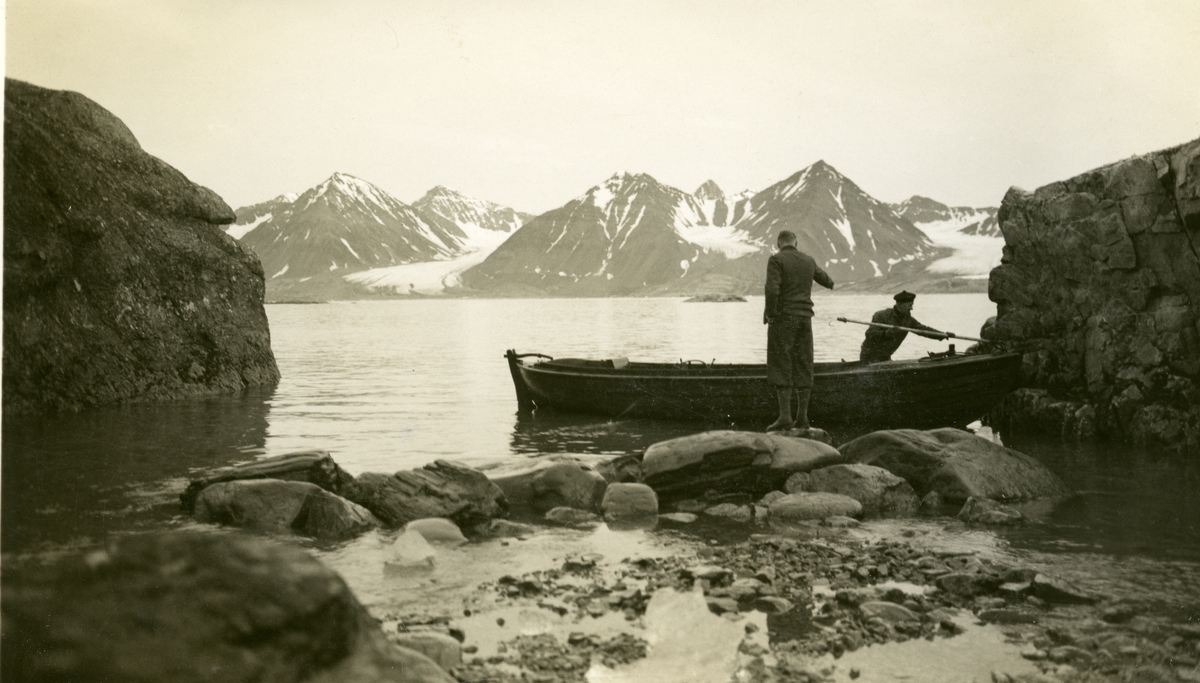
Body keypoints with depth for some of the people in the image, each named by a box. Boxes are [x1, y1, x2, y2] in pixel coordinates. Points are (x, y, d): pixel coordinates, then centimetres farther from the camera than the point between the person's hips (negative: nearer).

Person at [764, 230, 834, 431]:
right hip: (805, 317, 5)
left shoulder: (776, 259, -6)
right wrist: (830, 283, 52)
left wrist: (769, 313, -6)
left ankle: (785, 415, -10)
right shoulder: (809, 260, 12)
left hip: (783, 318, -5)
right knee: (803, 366, 8)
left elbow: (772, 289, -19)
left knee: (781, 367, -3)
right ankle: (802, 417, 9)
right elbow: (826, 280, 29)